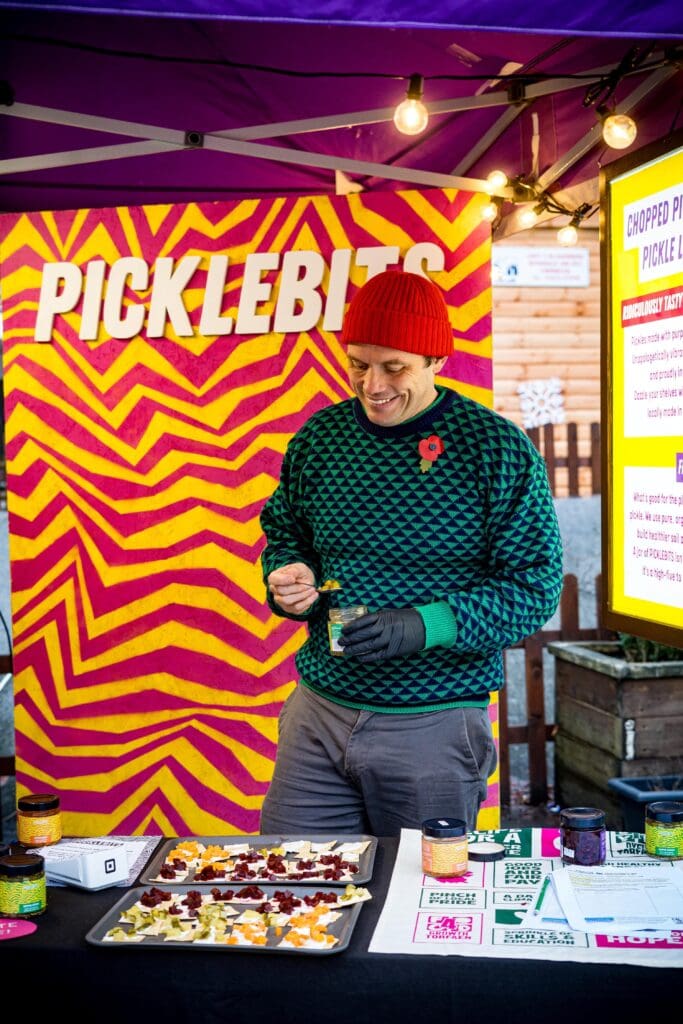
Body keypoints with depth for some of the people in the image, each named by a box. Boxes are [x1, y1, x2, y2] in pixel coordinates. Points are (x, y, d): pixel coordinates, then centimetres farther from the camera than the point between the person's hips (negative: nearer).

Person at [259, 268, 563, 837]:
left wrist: (424, 625, -23)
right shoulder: (320, 437, 4)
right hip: (319, 710, 4)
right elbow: (284, 535, 18)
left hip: (433, 727, -3)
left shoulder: (498, 449, -9)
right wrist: (285, 579, -6)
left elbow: (536, 588, -10)